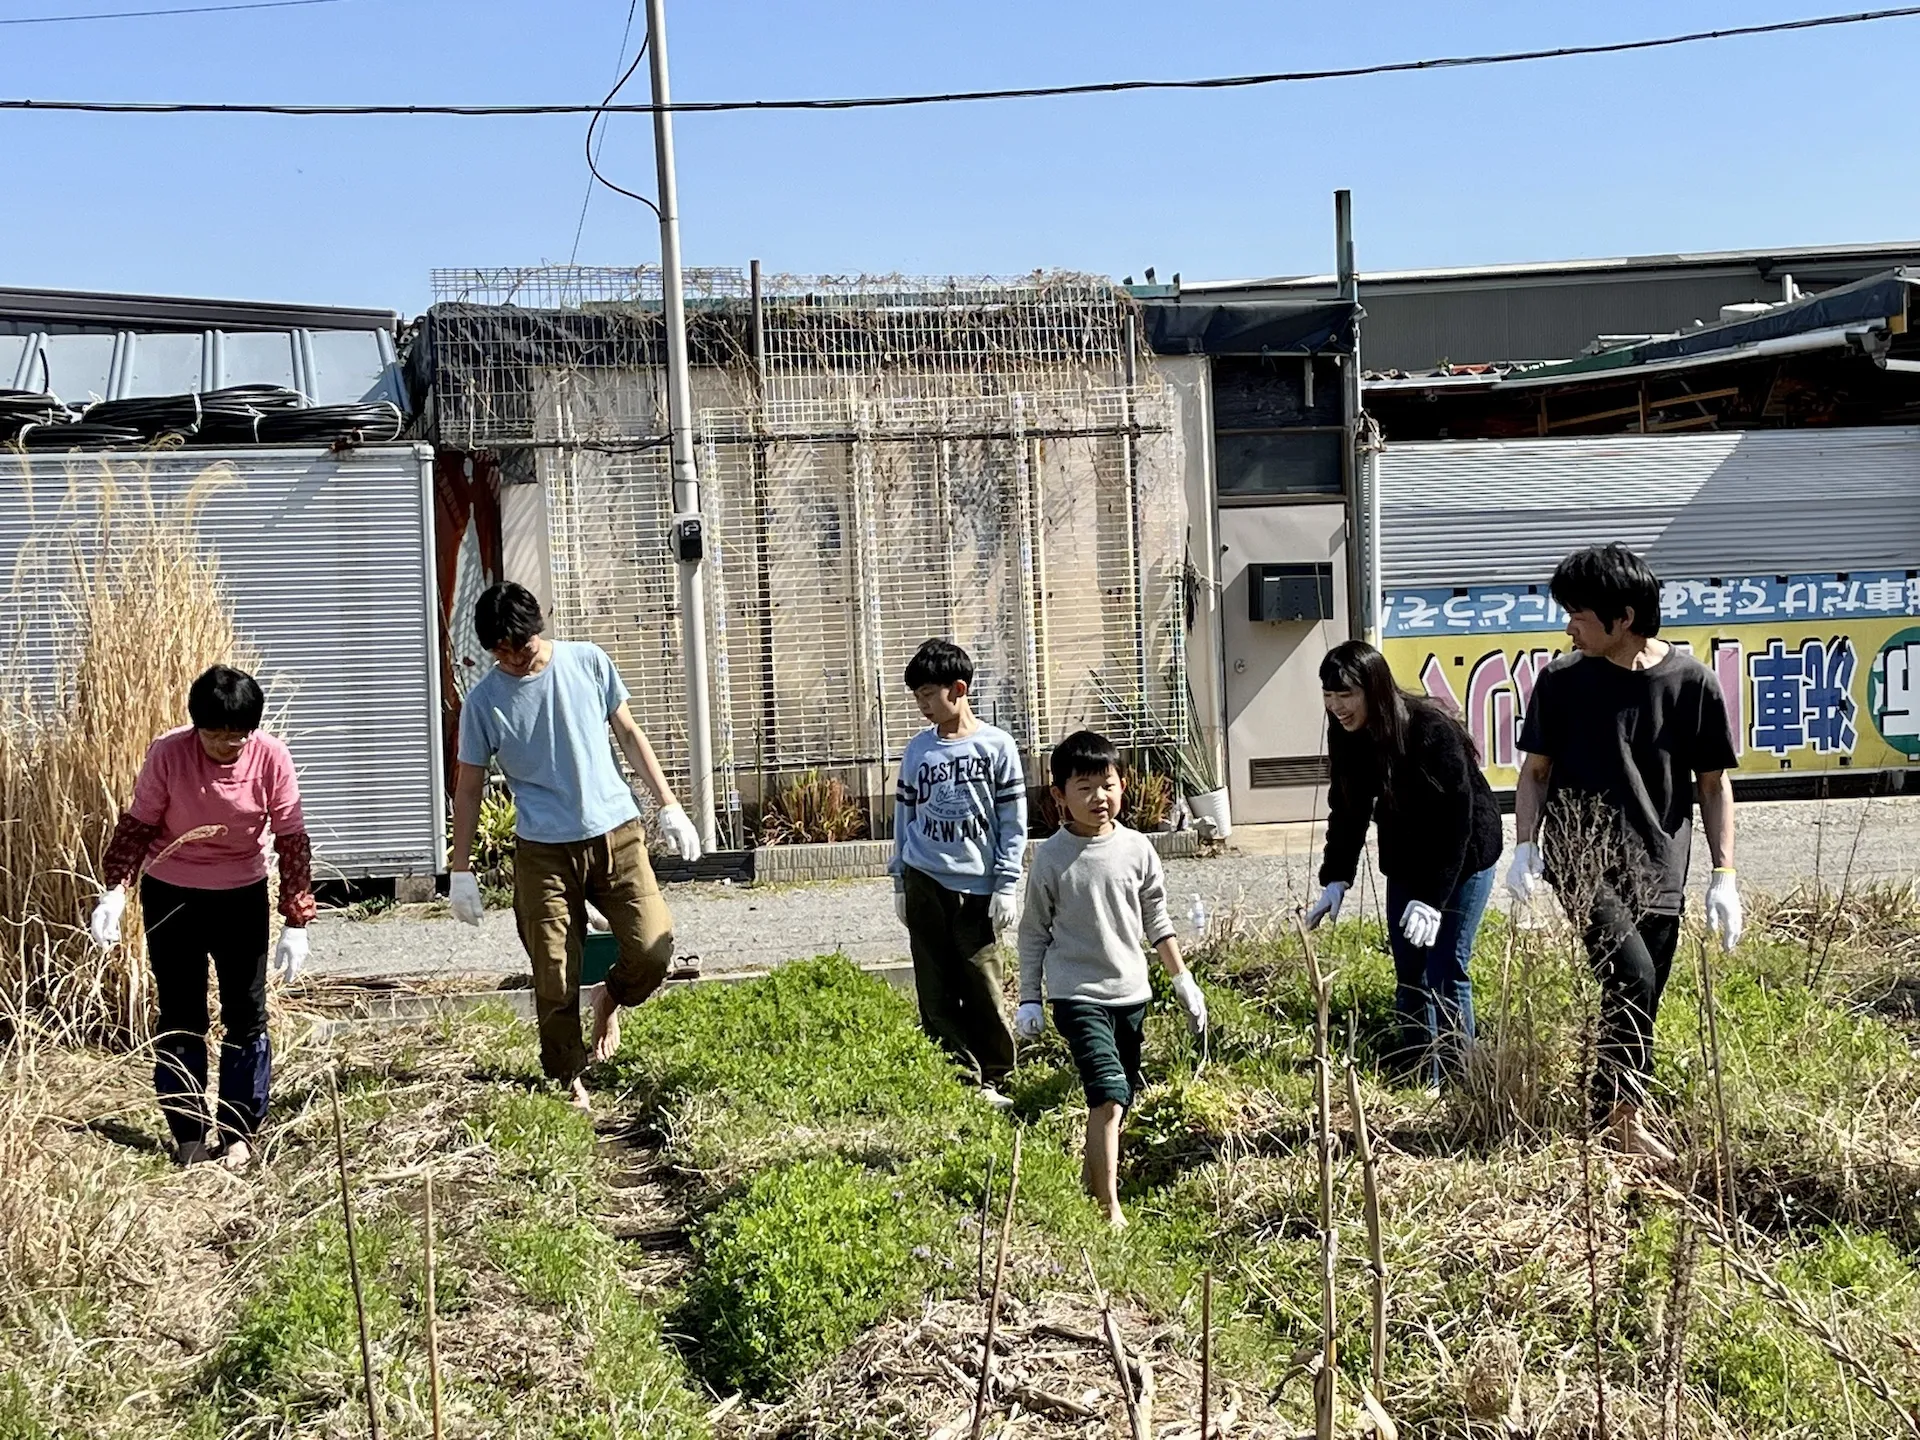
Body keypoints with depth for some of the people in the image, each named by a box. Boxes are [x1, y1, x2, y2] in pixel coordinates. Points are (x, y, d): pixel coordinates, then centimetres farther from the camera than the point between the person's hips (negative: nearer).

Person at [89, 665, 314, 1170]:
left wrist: (296, 922, -12)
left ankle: (239, 1131, 15)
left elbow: (292, 840, -10)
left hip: (242, 898, 1)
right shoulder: (167, 754, -19)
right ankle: (190, 1131, 15)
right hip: (171, 898, 0)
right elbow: (137, 826, -8)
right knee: (180, 1016, 5)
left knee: (246, 1015, 4)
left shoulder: (272, 759, -18)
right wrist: (113, 891, -20)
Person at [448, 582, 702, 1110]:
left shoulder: (588, 662, 0)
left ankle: (611, 1000, 23)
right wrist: (460, 870, 3)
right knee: (554, 978, -1)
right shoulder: (484, 700, -4)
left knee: (653, 946, -10)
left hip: (616, 833, 1)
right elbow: (469, 787, 4)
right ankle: (568, 1083, 17)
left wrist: (668, 805, 7)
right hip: (544, 850, -1)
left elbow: (629, 734, 10)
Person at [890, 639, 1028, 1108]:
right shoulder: (917, 750, 8)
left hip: (977, 886, -3)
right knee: (937, 991, 3)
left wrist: (1006, 884, -5)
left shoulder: (997, 746, -1)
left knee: (983, 988, -2)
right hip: (925, 883, 3)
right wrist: (900, 883, 12)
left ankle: (991, 1080, 11)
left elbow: (1014, 822, 0)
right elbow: (904, 817, 14)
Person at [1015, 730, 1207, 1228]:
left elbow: (1157, 921, 12)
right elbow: (1034, 933, 0)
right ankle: (1110, 1208, -14)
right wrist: (1030, 1000, -1)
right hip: (1077, 994, -5)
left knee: (1117, 1101, 13)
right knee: (1108, 1094, -17)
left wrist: (1183, 981, 10)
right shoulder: (1051, 856, -7)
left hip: (1130, 992, 5)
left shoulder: (1137, 849, 2)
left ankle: (1093, 1180, 34)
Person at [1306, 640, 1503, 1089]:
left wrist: (1432, 898, -30)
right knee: (1409, 972, 7)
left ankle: (1457, 1080, 1)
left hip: (1464, 854, -6)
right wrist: (1335, 879, -13)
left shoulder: (1432, 732, -30)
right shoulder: (1348, 736, -10)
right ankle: (1414, 1077, 15)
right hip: (1406, 858, 6)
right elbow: (1347, 811, -2)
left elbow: (1455, 821, -27)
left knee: (1447, 969, -9)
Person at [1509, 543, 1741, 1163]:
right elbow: (1536, 770, 9)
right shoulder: (1561, 680, 0)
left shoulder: (1691, 683, 0)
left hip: (1658, 873, 2)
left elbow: (1714, 784, 8)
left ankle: (1609, 1117, 20)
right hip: (1582, 858, -2)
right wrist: (1526, 846, -5)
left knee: (1637, 1009, 6)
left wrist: (1724, 874, 2)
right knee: (1631, 974, -22)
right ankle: (1625, 1119, -11)